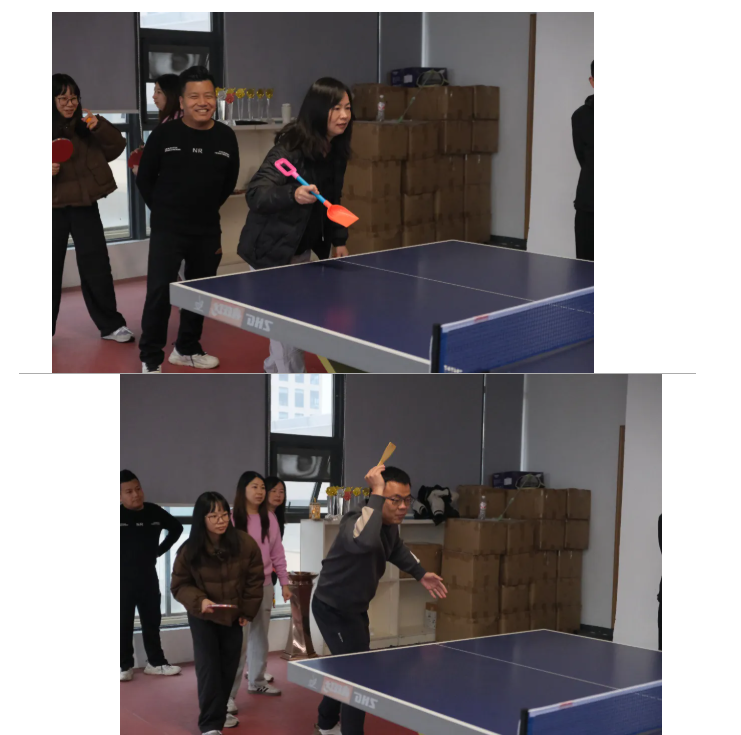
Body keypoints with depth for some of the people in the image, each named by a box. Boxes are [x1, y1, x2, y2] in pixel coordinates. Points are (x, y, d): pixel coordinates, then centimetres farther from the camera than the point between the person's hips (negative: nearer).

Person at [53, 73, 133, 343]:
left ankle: (111, 325, 15)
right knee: (51, 270, 5)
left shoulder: (85, 127, 2)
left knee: (97, 268, 5)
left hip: (84, 206, 2)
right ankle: (46, 328, 18)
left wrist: (100, 127, -16)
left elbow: (116, 147, 0)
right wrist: (48, 171, -24)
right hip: (53, 208, -2)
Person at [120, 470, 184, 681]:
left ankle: (156, 662, 21)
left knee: (152, 621, 11)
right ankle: (125, 666, 12)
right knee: (124, 624, 3)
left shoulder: (155, 512, -3)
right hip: (123, 579, -4)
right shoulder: (119, 515, -14)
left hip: (148, 576, 4)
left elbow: (177, 528, 15)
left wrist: (160, 550, 7)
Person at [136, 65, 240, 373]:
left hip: (207, 231, 4)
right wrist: (164, 209, 5)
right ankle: (151, 359, -1)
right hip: (167, 230, -4)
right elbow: (145, 179, 2)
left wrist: (207, 208, 13)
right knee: (159, 291, -12)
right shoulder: (164, 134, -9)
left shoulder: (226, 137, -1)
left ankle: (187, 349, 32)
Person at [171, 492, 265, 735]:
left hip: (233, 615, 2)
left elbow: (255, 579, -5)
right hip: (203, 617, -2)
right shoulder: (189, 550, -19)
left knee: (229, 666, 10)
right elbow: (179, 585, -10)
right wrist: (199, 600, -28)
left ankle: (218, 711, 30)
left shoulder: (245, 543, -17)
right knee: (208, 666, -10)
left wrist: (248, 611, -3)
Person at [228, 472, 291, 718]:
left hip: (264, 585, 5)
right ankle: (227, 695, -6)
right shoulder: (232, 519, -9)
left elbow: (277, 553, 11)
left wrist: (284, 583, 11)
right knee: (238, 641, -9)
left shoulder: (270, 518, 6)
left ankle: (257, 681, 31)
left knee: (260, 637, 15)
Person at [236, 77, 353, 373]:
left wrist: (338, 240, 9)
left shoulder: (336, 152, 0)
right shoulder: (291, 148, -24)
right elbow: (255, 194, -30)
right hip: (271, 248, -8)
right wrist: (293, 194, -46)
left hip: (302, 248, 8)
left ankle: (275, 369, 38)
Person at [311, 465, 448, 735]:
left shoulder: (390, 524, -8)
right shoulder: (355, 522, -36)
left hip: (355, 607, 9)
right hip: (332, 608, -9)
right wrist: (376, 494, -55)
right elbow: (365, 541, -63)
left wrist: (420, 573, 9)